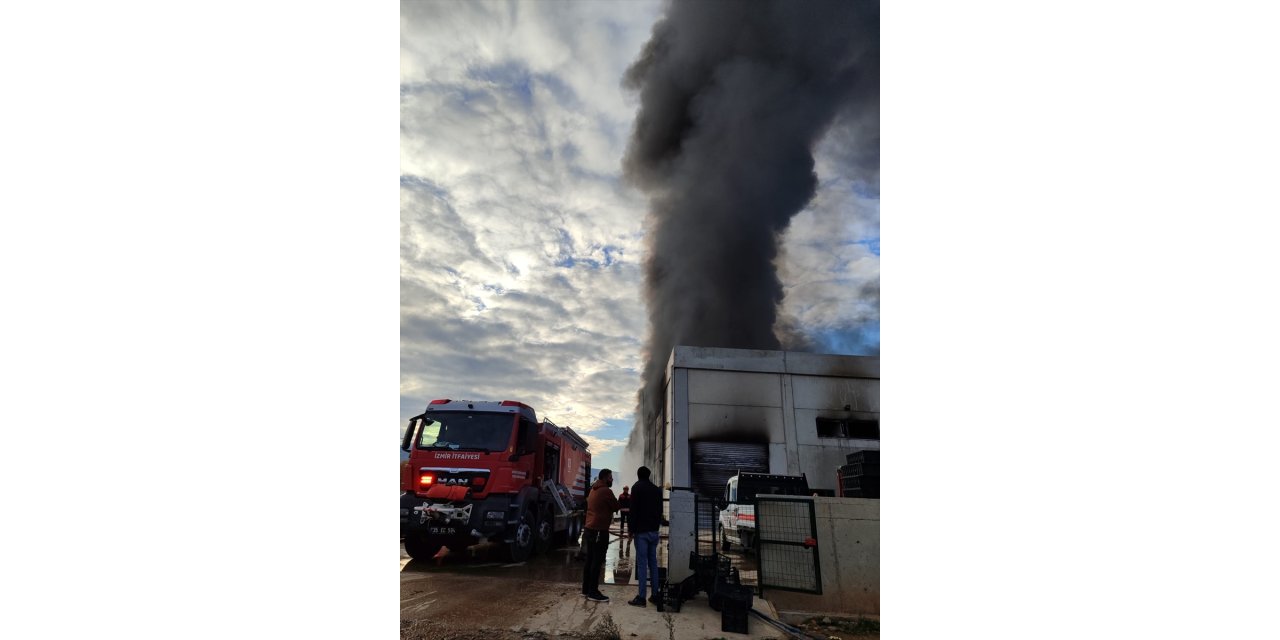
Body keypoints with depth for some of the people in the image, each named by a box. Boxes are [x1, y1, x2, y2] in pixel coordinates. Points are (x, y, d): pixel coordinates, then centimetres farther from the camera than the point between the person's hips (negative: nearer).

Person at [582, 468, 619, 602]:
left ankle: (586, 589, 19)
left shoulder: (593, 489, 15)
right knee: (597, 562, -5)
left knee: (590, 560, 13)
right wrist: (611, 507, 14)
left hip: (590, 529, 9)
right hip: (599, 531, -9)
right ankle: (593, 592, -3)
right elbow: (616, 507, -6)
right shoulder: (606, 491, -14)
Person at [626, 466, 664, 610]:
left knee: (642, 563, -5)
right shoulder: (657, 489, 13)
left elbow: (634, 510, -11)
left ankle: (641, 597, -5)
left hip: (641, 531, -6)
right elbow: (660, 510, 16)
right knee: (653, 562, 11)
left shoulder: (637, 488, -6)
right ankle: (655, 595, 13)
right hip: (654, 531, 6)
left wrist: (632, 530, -8)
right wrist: (656, 525, 17)